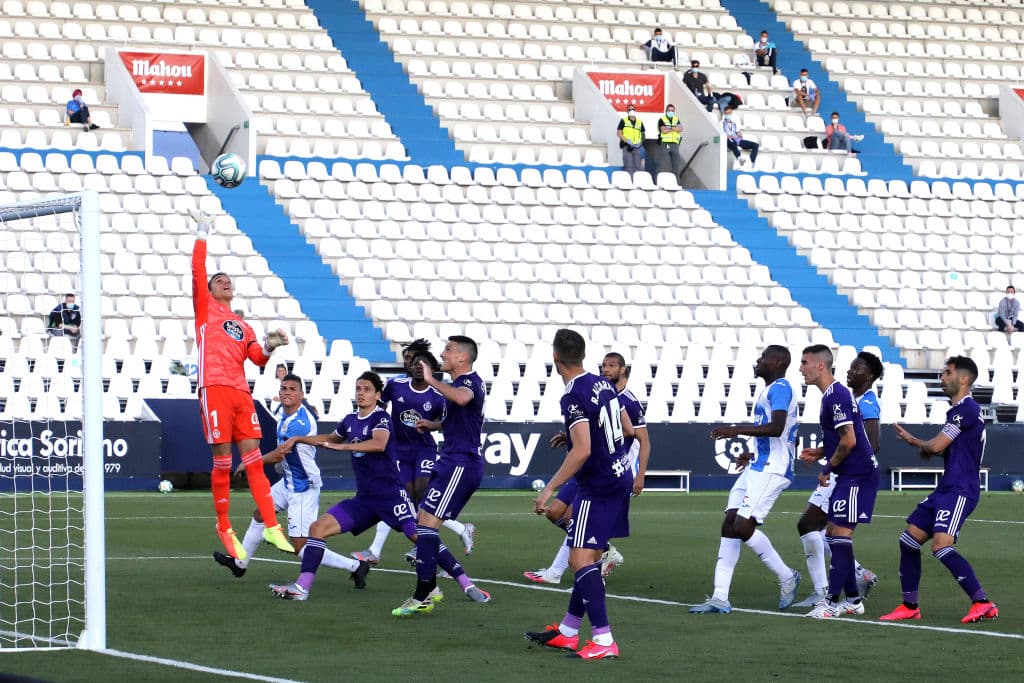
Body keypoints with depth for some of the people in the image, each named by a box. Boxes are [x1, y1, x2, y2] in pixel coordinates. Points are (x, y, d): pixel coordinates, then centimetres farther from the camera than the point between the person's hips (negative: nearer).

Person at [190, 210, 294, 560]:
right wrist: (202, 233, 2)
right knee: (222, 462, -6)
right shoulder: (205, 308, 13)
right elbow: (198, 270, 2)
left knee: (254, 459, -1)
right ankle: (224, 527, 5)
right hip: (215, 389, -5)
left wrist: (269, 346, -3)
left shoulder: (243, 326, 26)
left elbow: (258, 358, 16)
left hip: (241, 393, 5)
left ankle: (272, 527, -5)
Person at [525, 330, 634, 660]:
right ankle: (567, 632, 25)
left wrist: (549, 489, -21)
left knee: (581, 559, -10)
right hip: (621, 476, 9)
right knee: (587, 557, 16)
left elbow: (582, 451, -25)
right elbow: (628, 428, 20)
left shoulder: (574, 397, -18)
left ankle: (604, 641, -16)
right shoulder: (603, 384, 8)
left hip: (598, 485, -9)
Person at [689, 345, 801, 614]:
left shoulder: (780, 388, -11)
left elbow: (776, 428, -26)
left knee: (743, 527, -16)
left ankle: (787, 577, 3)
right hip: (757, 468, 11)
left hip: (770, 471, -11)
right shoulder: (771, 390, 21)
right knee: (729, 526, 2)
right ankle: (720, 598, 0)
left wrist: (737, 430, -26)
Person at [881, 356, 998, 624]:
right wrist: (914, 440, 12)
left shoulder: (967, 409, -13)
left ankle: (983, 604, -20)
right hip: (946, 489, 11)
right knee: (909, 540, 10)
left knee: (941, 546, -23)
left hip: (960, 490, -11)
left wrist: (918, 444, 7)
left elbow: (936, 446, -15)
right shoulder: (958, 411, 19)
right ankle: (910, 607, 17)